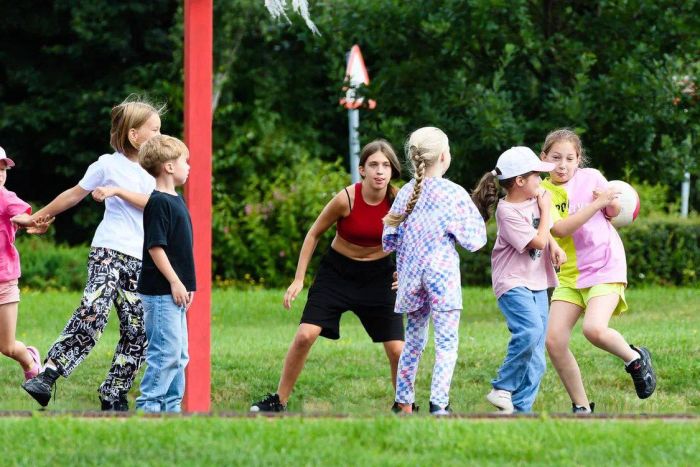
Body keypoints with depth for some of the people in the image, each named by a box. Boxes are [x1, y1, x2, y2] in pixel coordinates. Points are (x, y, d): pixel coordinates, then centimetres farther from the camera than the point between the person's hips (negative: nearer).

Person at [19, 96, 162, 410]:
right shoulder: (109, 165, 3)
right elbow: (74, 195, 14)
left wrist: (118, 191, -13)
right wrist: (39, 216, 21)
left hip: (141, 260, 4)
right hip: (108, 252, -4)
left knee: (137, 330, -1)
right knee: (92, 313, -24)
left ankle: (114, 396, 9)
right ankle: (48, 376, -24)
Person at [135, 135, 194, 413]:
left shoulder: (175, 200, 15)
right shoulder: (158, 202, -14)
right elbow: (155, 246, -19)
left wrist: (186, 284, 20)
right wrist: (175, 282, -18)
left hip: (176, 291, 10)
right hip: (160, 292, -10)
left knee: (179, 354, 12)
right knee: (166, 351, -11)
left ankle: (171, 406, 17)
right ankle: (148, 405, -8)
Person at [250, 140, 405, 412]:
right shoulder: (346, 199, -22)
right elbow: (314, 234, -7)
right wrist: (299, 279, -8)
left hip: (378, 276, 2)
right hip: (337, 271, -2)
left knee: (397, 349, -3)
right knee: (305, 335, -13)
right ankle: (278, 401, 1)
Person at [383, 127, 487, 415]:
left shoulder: (405, 194, 6)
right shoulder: (453, 193, -8)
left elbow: (389, 242, 10)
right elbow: (475, 239, -6)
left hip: (410, 273, 5)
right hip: (442, 271, -5)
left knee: (414, 339, 16)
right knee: (447, 342, -4)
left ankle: (404, 403, 20)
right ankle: (439, 404, -16)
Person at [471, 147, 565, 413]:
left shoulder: (534, 198, 8)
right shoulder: (508, 212, -15)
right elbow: (538, 241, -17)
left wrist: (554, 246, 6)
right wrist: (545, 209, -6)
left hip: (537, 284, 8)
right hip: (513, 283, -8)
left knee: (536, 358, 3)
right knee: (530, 331, -31)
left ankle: (521, 407, 6)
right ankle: (503, 389, -18)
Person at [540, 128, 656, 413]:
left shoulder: (590, 177, -1)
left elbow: (614, 212, 16)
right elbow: (560, 229, -19)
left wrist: (609, 201, -6)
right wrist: (598, 203, -23)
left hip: (605, 267, -3)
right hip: (570, 273, 3)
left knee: (594, 329, -27)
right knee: (554, 341, -9)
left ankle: (636, 359, 5)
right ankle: (582, 409, 6)